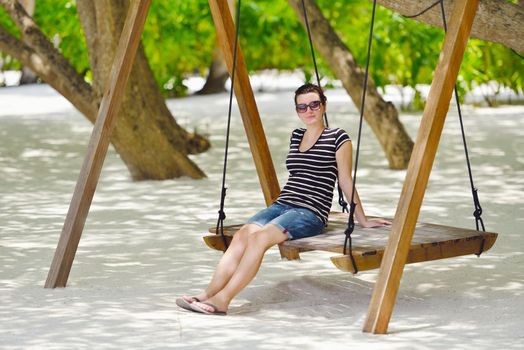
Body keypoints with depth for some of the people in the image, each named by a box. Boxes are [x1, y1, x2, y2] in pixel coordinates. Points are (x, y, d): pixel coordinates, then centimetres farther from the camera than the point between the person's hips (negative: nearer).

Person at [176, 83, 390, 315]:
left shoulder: (338, 138, 2)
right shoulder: (295, 136, 21)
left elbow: (346, 182, 7)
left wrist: (362, 220, 10)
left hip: (311, 214, -6)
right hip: (280, 206, 6)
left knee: (259, 237, -31)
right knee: (242, 234, -24)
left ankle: (222, 300, -37)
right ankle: (208, 293, -36)